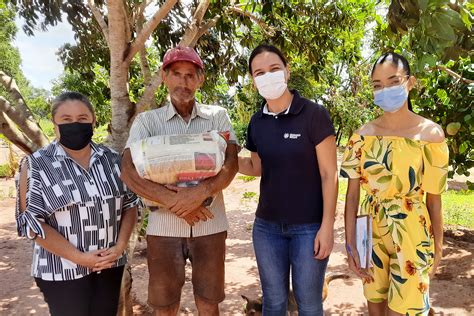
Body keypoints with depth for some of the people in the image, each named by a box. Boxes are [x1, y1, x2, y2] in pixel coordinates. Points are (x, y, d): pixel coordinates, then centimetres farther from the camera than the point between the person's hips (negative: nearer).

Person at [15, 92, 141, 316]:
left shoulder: (111, 159, 2)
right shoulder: (36, 165, -7)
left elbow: (130, 203, 5)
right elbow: (32, 221, -11)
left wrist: (120, 246, -7)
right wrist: (80, 257, -15)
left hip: (110, 264, 4)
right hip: (62, 270, -3)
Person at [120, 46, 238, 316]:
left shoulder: (218, 116, 4)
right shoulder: (147, 120, 1)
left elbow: (230, 165, -6)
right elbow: (129, 172, -9)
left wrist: (200, 193, -23)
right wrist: (174, 201, -18)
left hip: (210, 225, 1)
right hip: (164, 227, 0)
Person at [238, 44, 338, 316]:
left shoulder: (314, 115, -11)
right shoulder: (257, 122, 3)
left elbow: (329, 174, -10)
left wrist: (327, 226, -13)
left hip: (309, 227, -4)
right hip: (267, 226, 4)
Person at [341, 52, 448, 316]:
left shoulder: (431, 133, -8)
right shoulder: (362, 136, -3)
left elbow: (433, 197, -4)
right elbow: (352, 195, -3)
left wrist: (438, 246, 2)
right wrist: (350, 243, -6)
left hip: (411, 233, -2)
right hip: (370, 231, 3)